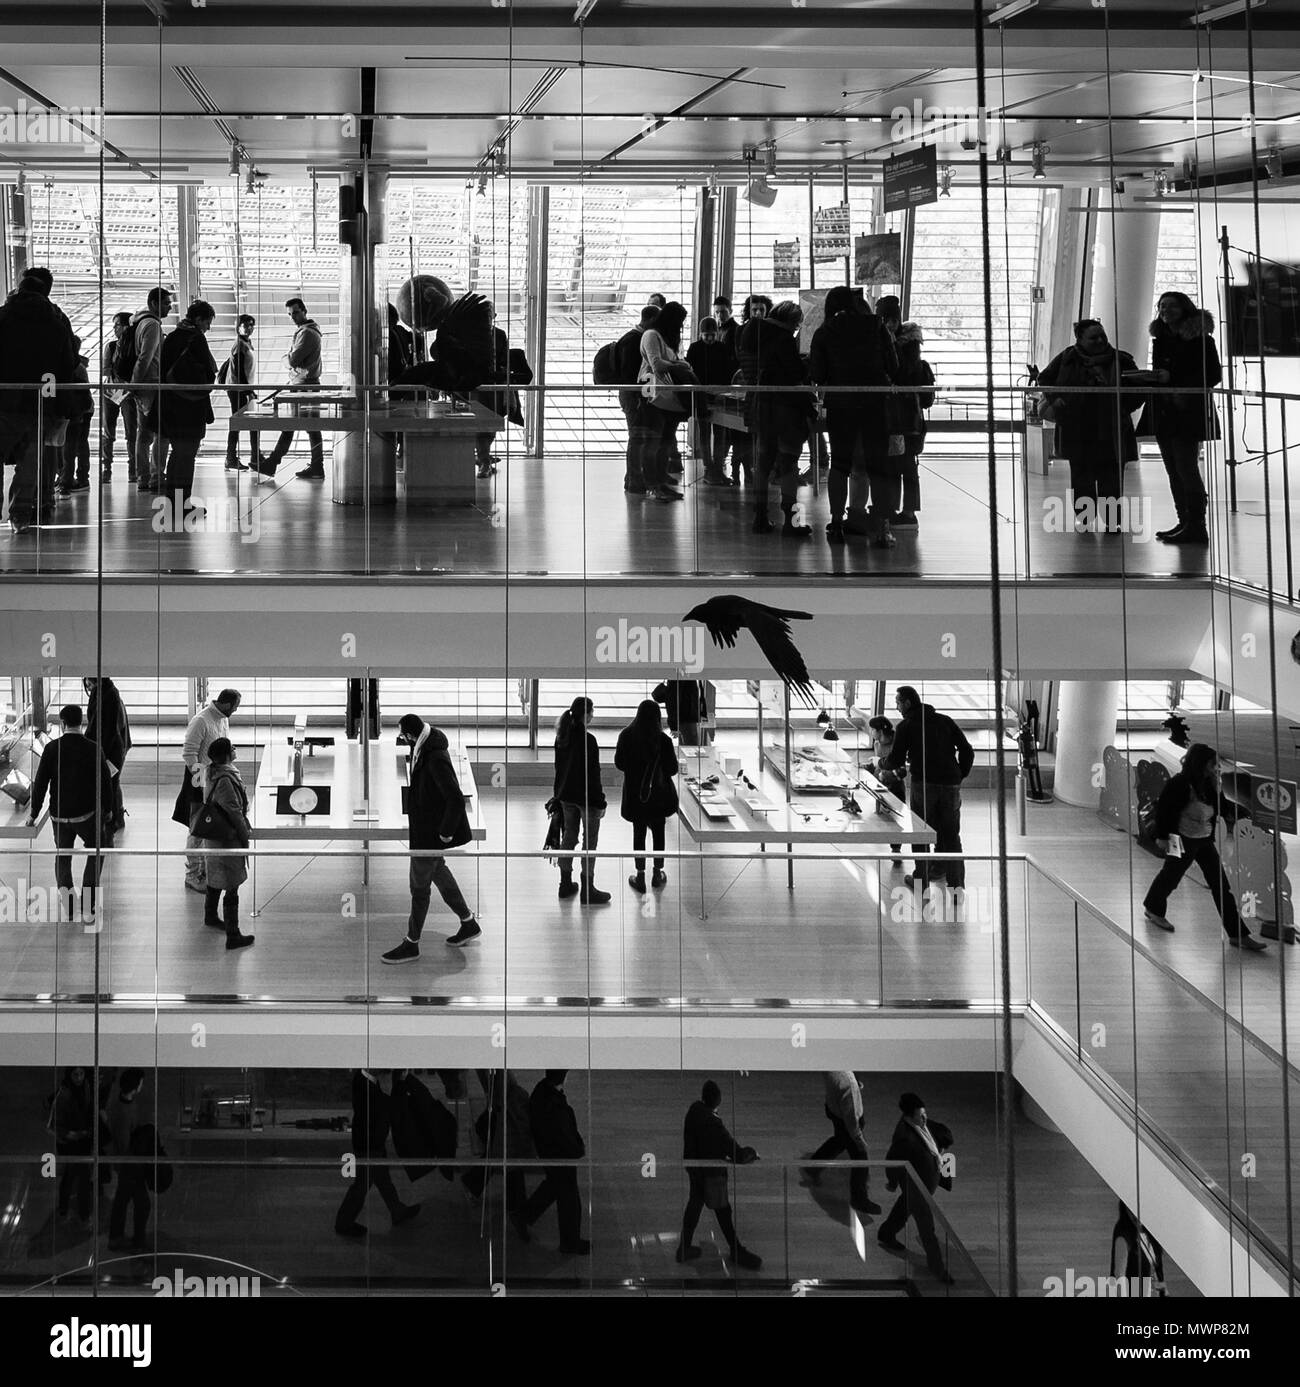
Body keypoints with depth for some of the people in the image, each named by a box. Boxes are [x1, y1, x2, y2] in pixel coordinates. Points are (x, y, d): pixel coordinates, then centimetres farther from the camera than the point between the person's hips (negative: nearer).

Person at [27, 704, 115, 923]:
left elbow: (40, 783, -5)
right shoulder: (93, 749, -8)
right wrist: (107, 810, 13)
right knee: (96, 852, 18)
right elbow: (106, 782, -3)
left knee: (62, 855, 25)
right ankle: (87, 907, 10)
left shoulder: (52, 749, -7)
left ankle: (64, 887, 0)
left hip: (59, 815, 1)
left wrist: (33, 813, 7)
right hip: (88, 814, -1)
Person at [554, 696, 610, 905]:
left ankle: (566, 884, 25)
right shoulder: (588, 740, -22)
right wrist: (600, 802, -12)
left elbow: (559, 767, 10)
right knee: (590, 841, 2)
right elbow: (593, 773, -19)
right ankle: (587, 891, 5)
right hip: (586, 797, -7)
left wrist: (559, 792, 20)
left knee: (569, 837, 17)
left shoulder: (562, 738, 1)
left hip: (566, 795, 7)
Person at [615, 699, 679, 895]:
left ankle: (640, 876, 13)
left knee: (638, 833, 10)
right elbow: (672, 768, -10)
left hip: (634, 794, 1)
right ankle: (658, 874, 24)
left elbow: (619, 763, 2)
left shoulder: (626, 736, -10)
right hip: (658, 795, -1)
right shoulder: (663, 740, -16)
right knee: (658, 833, 14)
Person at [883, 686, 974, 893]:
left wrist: (884, 764, 19)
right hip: (951, 783, 3)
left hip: (923, 784, -3)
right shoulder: (944, 720, 12)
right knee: (951, 835, 9)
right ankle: (957, 882, 6)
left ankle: (922, 880, 12)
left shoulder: (906, 726, 1)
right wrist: (960, 776, 16)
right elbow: (967, 750, 7)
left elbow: (896, 761, -2)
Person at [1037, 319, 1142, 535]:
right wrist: (1054, 398, 0)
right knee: (1081, 476, 7)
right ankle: (1083, 517, 18)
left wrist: (1124, 407, -4)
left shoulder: (1120, 360, 0)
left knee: (1111, 477, -3)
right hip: (1077, 431, 1)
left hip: (1110, 431, -1)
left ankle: (1111, 520, 3)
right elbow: (1045, 378, 16)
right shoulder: (1067, 359, 3)